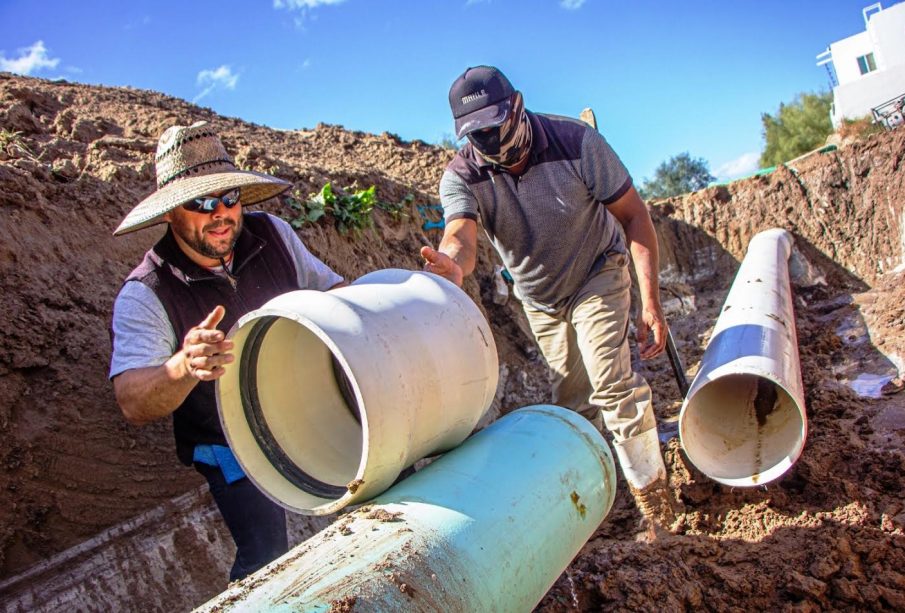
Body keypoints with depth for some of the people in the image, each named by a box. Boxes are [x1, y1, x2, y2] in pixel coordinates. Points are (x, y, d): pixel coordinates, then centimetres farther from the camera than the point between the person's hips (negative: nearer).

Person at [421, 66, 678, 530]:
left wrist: (651, 304, -26)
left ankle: (649, 482, 2)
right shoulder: (461, 175, -23)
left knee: (609, 379, -18)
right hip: (539, 297, 3)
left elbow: (634, 216, -21)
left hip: (597, 274, -3)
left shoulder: (574, 142, -26)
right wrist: (452, 263, -68)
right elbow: (461, 234, -41)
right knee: (572, 399, 9)